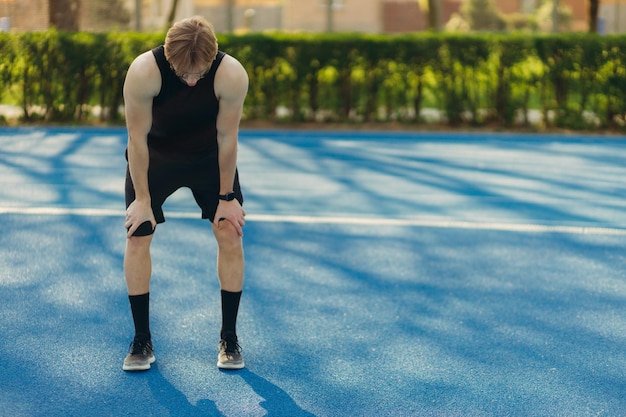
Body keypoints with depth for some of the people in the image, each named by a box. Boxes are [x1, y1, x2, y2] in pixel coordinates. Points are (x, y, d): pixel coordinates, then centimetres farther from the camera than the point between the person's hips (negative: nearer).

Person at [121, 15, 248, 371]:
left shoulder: (232, 75, -33)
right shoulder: (144, 72, -34)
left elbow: (226, 138, -20)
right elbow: (138, 137, -23)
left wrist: (227, 197, -12)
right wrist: (142, 198, -17)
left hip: (210, 155, 1)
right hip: (154, 154, 0)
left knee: (231, 233, -7)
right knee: (137, 235, -7)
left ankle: (229, 339, 6)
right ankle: (142, 342, 5)